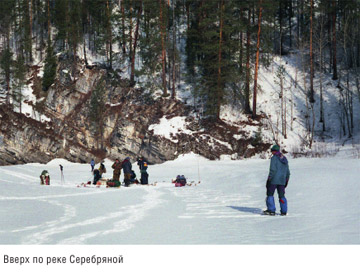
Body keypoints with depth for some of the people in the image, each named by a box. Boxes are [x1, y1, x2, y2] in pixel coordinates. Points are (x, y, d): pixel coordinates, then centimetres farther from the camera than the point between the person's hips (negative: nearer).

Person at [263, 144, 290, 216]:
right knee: (281, 196, 12)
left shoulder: (274, 158, -9)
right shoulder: (284, 159, 12)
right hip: (282, 180, 7)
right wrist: (286, 180, 23)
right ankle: (284, 211, 10)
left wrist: (269, 179, -13)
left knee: (270, 194, 2)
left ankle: (271, 210, -4)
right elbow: (287, 172, 15)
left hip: (274, 180, -6)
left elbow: (273, 170, -17)